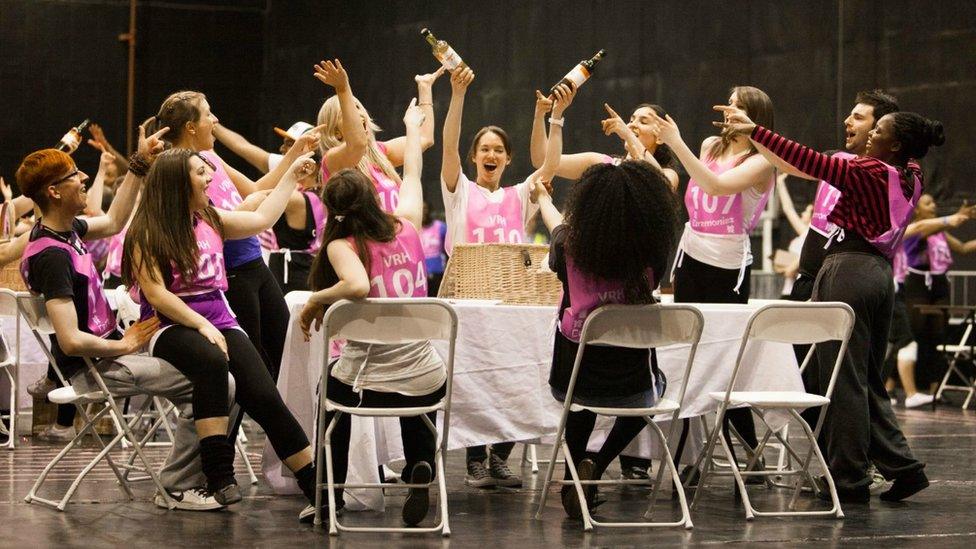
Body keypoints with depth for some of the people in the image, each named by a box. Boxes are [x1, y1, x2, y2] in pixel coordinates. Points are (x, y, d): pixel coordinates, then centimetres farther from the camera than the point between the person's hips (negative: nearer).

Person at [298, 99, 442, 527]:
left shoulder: (342, 246, -10)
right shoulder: (406, 228, 3)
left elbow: (357, 285, -31)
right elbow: (411, 176, 22)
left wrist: (315, 300, -14)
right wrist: (412, 127, 38)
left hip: (367, 384, -2)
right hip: (428, 382, 2)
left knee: (333, 382, 35)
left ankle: (333, 489, 31)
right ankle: (421, 464, 8)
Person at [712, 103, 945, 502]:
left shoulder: (868, 172, -12)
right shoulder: (910, 178, 10)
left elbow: (811, 162, -15)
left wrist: (754, 130, -13)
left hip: (849, 271, -8)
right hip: (881, 272, 8)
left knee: (842, 379, -3)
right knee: (869, 380, 17)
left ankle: (850, 480, 0)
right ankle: (902, 465, 11)